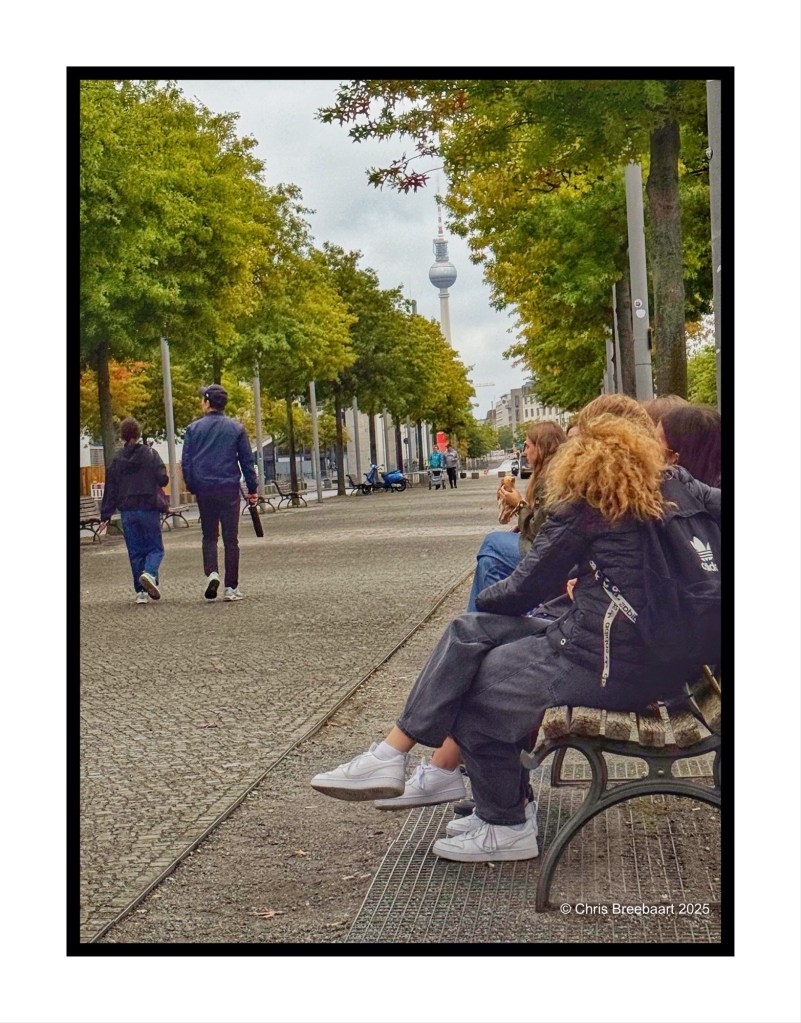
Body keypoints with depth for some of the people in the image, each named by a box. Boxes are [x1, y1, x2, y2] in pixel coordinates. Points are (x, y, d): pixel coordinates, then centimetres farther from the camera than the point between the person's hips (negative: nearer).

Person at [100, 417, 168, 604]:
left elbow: (111, 489, 6)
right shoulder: (150, 454, -4)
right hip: (149, 509, -3)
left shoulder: (117, 459, 5)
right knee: (155, 547, 5)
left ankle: (141, 591, 6)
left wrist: (106, 515, 9)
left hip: (127, 511, 3)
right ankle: (149, 573, -25)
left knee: (135, 551, 9)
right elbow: (162, 479, -8)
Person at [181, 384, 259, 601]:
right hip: (229, 489, -1)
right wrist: (252, 489, 9)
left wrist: (192, 487, 11)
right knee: (231, 539, 4)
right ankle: (231, 587, 3)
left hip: (204, 490, 1)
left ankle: (211, 572, -10)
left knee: (209, 536, 14)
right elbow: (247, 461, 3)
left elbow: (186, 462, 1)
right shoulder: (236, 428, 2)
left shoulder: (194, 428, 1)